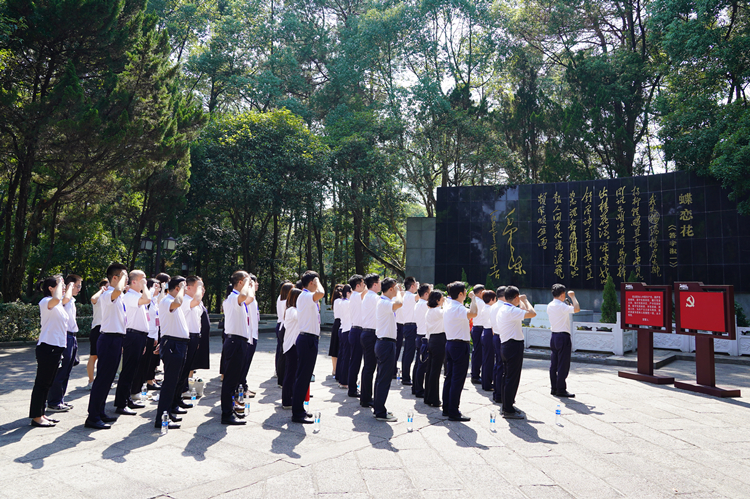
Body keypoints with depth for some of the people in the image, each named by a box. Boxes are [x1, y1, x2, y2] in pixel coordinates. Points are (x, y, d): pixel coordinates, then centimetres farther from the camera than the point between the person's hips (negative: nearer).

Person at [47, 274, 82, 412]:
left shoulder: (72, 301, 18)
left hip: (72, 338, 10)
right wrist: (69, 287, -20)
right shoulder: (64, 298, -11)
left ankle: (60, 401, 22)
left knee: (65, 372, 14)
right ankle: (53, 403, 2)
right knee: (60, 372, -5)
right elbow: (65, 298, -39)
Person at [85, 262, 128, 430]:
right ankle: (93, 418, 1)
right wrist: (122, 275, -23)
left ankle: (100, 413, 25)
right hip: (109, 340, -10)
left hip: (116, 339, 10)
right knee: (102, 378, -6)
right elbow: (117, 290, -40)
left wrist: (121, 342, 24)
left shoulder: (119, 297, 15)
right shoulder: (108, 295, -15)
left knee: (108, 378, 15)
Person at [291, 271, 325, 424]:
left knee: (303, 375, 14)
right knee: (303, 376, -6)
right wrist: (317, 281, -19)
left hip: (308, 339, 11)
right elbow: (321, 293, -35)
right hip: (308, 339, -11)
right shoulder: (305, 296, -16)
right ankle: (297, 413, -1)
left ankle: (298, 409, 23)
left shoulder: (306, 297, 17)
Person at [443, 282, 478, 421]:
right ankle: (453, 412, -1)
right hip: (460, 345, -10)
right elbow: (473, 313, -35)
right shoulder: (458, 308, -19)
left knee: (449, 377, 14)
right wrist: (473, 298, -22)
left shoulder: (448, 307, 13)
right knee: (457, 380, -5)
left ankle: (446, 408, 21)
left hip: (450, 343, 10)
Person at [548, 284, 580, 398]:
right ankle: (561, 390, 1)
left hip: (554, 336, 9)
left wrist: (567, 307, 23)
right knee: (563, 365, -2)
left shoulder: (549, 306, 8)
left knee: (554, 364, 12)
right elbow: (577, 309, -26)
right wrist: (573, 296, -12)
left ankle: (554, 388, 18)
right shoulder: (562, 306, -17)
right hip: (563, 337, -9)